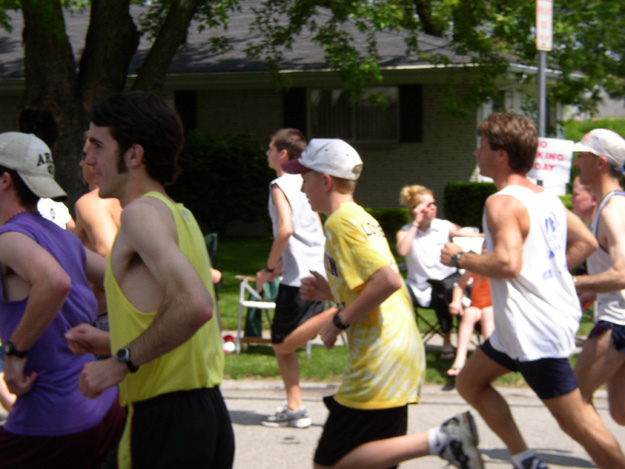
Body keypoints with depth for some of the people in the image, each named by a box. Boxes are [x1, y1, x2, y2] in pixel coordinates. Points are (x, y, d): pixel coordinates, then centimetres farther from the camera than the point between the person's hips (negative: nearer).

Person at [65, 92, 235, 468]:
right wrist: (112, 343, 20)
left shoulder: (142, 213, -13)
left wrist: (122, 362, -18)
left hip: (166, 423, -9)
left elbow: (194, 306, -27)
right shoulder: (180, 215, 16)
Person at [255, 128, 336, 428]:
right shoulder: (303, 184, 17)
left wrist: (269, 268, -13)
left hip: (299, 278, -9)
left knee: (283, 345, -4)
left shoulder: (280, 184, -9)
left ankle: (334, 313, -17)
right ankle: (294, 408, 11)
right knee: (282, 343, 13)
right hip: (319, 273, 9)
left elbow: (285, 229, -23)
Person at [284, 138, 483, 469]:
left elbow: (388, 280, -25)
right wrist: (330, 292, 12)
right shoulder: (361, 218, 17)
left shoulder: (341, 222, -13)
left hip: (380, 361, -10)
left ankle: (437, 441, -12)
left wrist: (339, 321, -16)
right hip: (402, 349, 10)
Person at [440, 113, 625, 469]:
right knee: (470, 382, 19)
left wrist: (460, 258, -14)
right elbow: (586, 242, 16)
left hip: (534, 329, -10)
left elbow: (507, 264, -30)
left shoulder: (502, 203, -17)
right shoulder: (547, 197, 10)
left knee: (577, 420, -3)